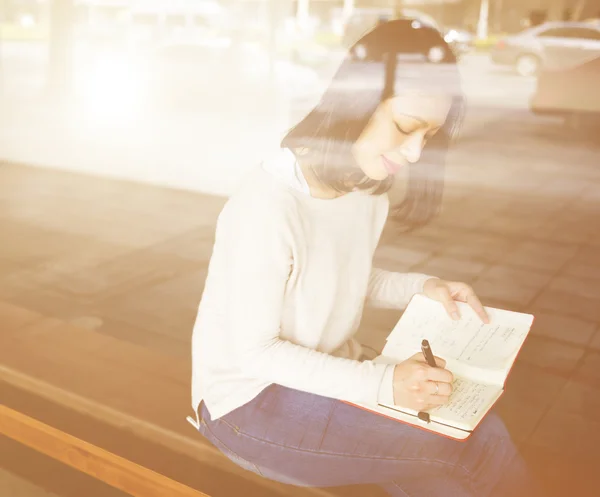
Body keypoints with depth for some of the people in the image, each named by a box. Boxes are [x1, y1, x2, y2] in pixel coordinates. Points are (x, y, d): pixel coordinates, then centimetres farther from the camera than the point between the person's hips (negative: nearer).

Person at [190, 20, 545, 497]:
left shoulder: (371, 186, -4)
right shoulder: (265, 207, -27)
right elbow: (253, 351, -21)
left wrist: (423, 287, -6)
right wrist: (383, 383, -27)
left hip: (329, 373, 6)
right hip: (249, 401, -6)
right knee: (474, 442, -18)